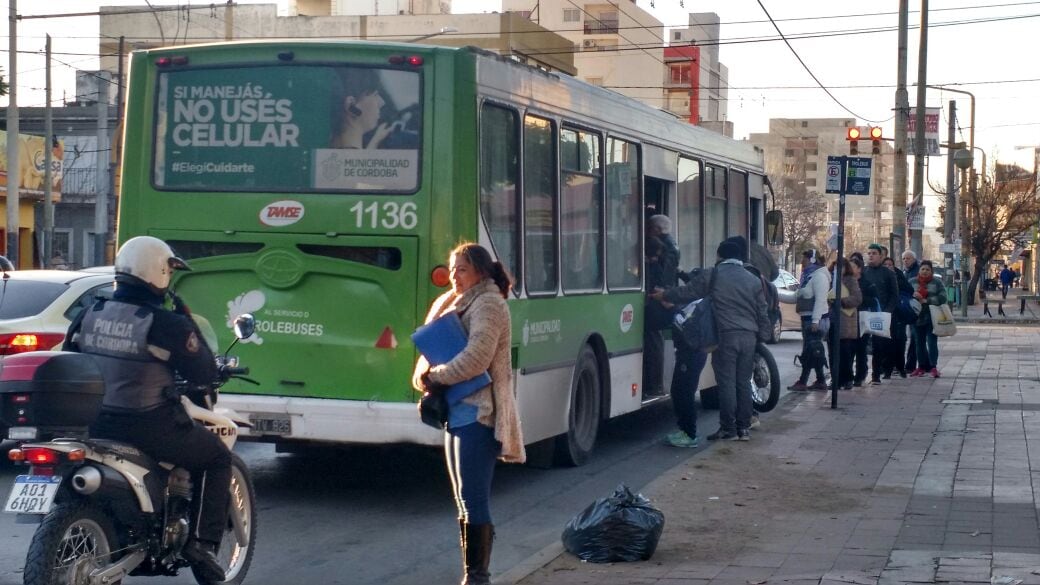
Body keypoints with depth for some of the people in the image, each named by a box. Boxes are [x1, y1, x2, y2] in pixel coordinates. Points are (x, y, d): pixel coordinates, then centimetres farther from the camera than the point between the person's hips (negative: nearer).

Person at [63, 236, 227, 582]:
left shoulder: (89, 315, 2)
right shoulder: (166, 324, -15)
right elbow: (204, 374, -8)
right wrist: (186, 321, 1)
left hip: (95, 424, 6)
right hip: (150, 427, -6)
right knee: (217, 457, 14)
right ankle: (202, 543, 4)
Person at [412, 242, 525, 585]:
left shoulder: (488, 304, -8)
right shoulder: (457, 305, 20)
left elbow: (475, 358, -20)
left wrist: (434, 377, -11)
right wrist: (422, 375, -3)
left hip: (478, 414, -10)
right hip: (458, 412, 10)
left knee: (473, 499, -10)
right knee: (465, 500, 12)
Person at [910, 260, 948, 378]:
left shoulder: (937, 282, 1)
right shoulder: (912, 282, 10)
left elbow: (942, 297, -8)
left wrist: (926, 300, -17)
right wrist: (912, 296, -16)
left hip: (932, 318, -3)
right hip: (917, 317, 3)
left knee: (932, 342, -8)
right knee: (920, 343, 8)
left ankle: (934, 367, -5)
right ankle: (921, 366, 17)